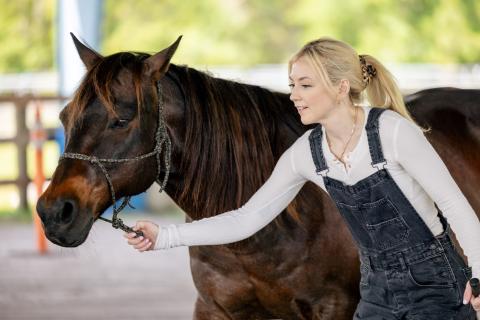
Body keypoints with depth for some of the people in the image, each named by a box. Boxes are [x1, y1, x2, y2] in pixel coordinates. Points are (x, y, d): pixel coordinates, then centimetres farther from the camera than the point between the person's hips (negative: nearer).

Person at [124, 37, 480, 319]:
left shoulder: (394, 131, -19)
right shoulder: (306, 153, -2)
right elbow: (247, 219, 2)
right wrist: (164, 236, -5)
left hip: (435, 285, -6)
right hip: (377, 290, 6)